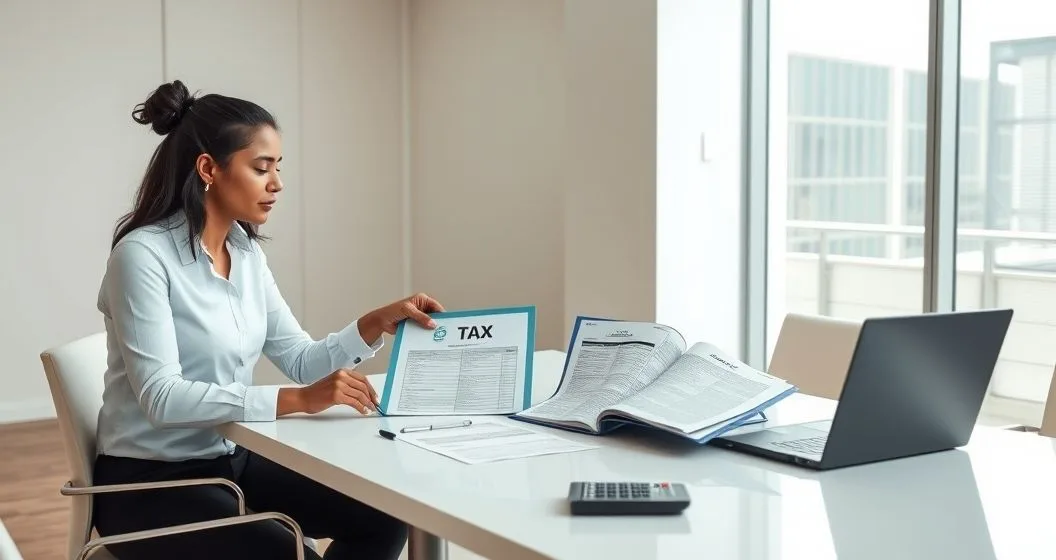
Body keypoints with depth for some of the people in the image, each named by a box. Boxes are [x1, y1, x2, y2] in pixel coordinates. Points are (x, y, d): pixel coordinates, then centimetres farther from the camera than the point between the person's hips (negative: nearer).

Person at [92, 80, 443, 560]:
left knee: (383, 516, -4)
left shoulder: (246, 253, 4)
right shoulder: (143, 254, -19)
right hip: (149, 480, -7)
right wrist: (299, 401, -35)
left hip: (232, 459, 7)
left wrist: (380, 321, -10)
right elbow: (162, 398, -28)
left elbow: (301, 361, 7)